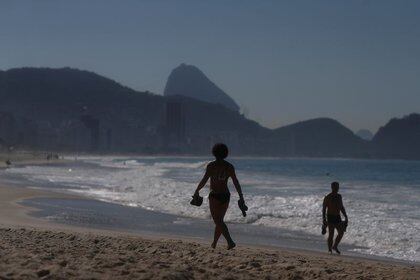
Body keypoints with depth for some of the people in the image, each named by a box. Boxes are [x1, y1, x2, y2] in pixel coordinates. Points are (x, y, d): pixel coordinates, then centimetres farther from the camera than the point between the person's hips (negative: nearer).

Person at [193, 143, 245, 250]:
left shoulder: (211, 166, -10)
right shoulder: (230, 167, 1)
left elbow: (204, 180, -12)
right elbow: (236, 183, -1)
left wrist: (197, 191, 3)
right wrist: (241, 197, 3)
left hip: (215, 196, -5)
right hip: (226, 196, 5)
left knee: (218, 221, -4)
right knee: (219, 220, 17)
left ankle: (230, 241, -21)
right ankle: (214, 243, 27)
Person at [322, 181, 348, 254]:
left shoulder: (339, 196, 11)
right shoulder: (327, 197, -7)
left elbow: (342, 207, 19)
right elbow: (324, 209, -8)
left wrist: (345, 216, 13)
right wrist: (324, 219, -16)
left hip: (338, 217, 6)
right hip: (330, 217, -6)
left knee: (341, 233, 0)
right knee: (331, 234, -5)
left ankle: (335, 246, 17)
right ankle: (330, 250, 4)